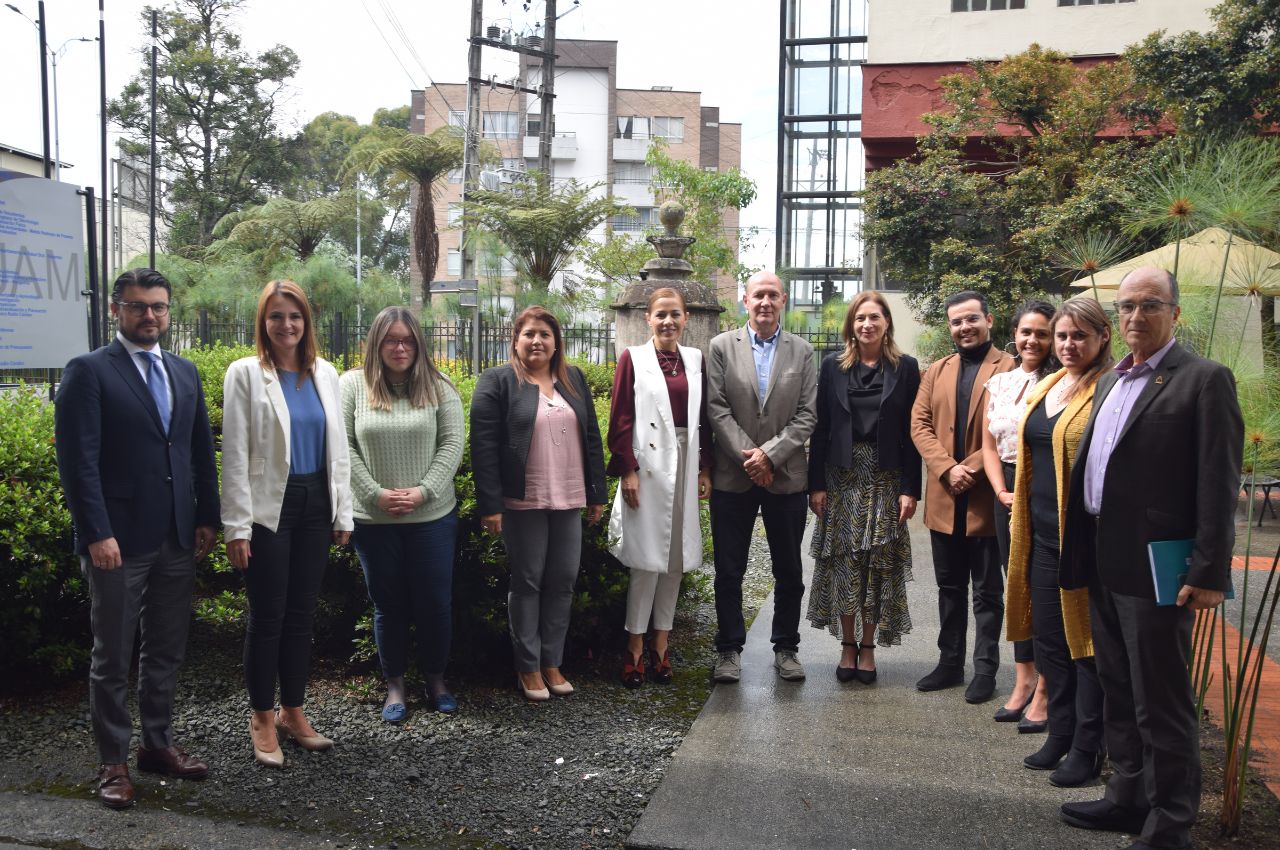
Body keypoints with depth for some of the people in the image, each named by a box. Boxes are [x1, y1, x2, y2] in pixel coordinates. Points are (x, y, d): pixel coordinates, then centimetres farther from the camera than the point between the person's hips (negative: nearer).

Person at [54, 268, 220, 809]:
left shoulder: (184, 373, 11)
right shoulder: (89, 372, -7)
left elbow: (202, 452, 14)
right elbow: (77, 460, -13)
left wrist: (208, 518, 8)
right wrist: (97, 534, -18)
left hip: (178, 539, 6)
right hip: (120, 540, -5)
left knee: (167, 651, 15)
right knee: (113, 658, 7)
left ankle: (157, 743, 30)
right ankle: (112, 762, 20)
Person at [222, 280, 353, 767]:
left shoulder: (325, 374, 8)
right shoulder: (246, 373, -5)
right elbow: (234, 455, -7)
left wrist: (343, 513, 9)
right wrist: (236, 527, -11)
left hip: (316, 506, 4)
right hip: (269, 508, -4)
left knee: (302, 614, 11)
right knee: (267, 617, 3)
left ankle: (293, 712, 25)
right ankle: (262, 720, 18)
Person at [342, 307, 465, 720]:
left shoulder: (438, 387, 1)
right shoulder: (352, 385, 0)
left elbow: (452, 445, -3)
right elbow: (344, 447, -3)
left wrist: (423, 491, -14)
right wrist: (376, 493, -12)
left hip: (432, 517, 0)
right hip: (373, 519, 0)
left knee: (435, 602, 7)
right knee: (389, 604, 11)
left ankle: (436, 680, 26)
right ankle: (394, 686, 25)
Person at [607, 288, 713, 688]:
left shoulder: (695, 359, 9)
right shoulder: (633, 359, -1)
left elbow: (703, 419, 11)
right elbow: (621, 421, -4)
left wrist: (705, 469, 6)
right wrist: (627, 471, -10)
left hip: (685, 467, 4)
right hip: (648, 466, -4)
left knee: (676, 557, 7)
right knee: (647, 559, -4)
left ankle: (661, 642, 18)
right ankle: (635, 646, 7)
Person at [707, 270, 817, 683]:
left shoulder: (802, 351, 5)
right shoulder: (721, 347, 2)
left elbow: (807, 415, -1)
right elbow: (717, 410, -5)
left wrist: (770, 454, -13)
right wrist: (748, 456, -13)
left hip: (786, 476, 1)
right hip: (733, 476, -1)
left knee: (789, 571, 10)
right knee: (729, 571, 5)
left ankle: (786, 648, 24)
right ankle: (729, 649, 18)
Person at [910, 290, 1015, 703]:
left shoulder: (1009, 368, -5)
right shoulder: (936, 371, 12)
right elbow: (920, 424, 4)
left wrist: (971, 470, -17)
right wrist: (946, 468, -11)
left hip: (986, 498, -5)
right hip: (944, 499, 5)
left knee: (987, 591, 6)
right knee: (949, 587, 15)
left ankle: (985, 669, 16)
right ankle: (950, 662, 26)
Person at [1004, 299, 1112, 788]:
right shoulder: (1044, 388, 13)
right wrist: (1020, 516, 17)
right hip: (1042, 530, 8)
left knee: (1087, 639, 2)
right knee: (1049, 637, 14)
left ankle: (1087, 750, 14)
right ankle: (1060, 735, 28)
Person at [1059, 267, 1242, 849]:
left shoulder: (1204, 380, -8)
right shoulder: (1110, 382, 15)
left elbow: (1218, 485, -13)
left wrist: (1209, 572, -17)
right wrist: (1080, 554, 12)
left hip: (1156, 568, -8)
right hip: (1103, 565, 8)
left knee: (1161, 703, 2)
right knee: (1118, 694, 18)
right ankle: (1128, 799, 32)